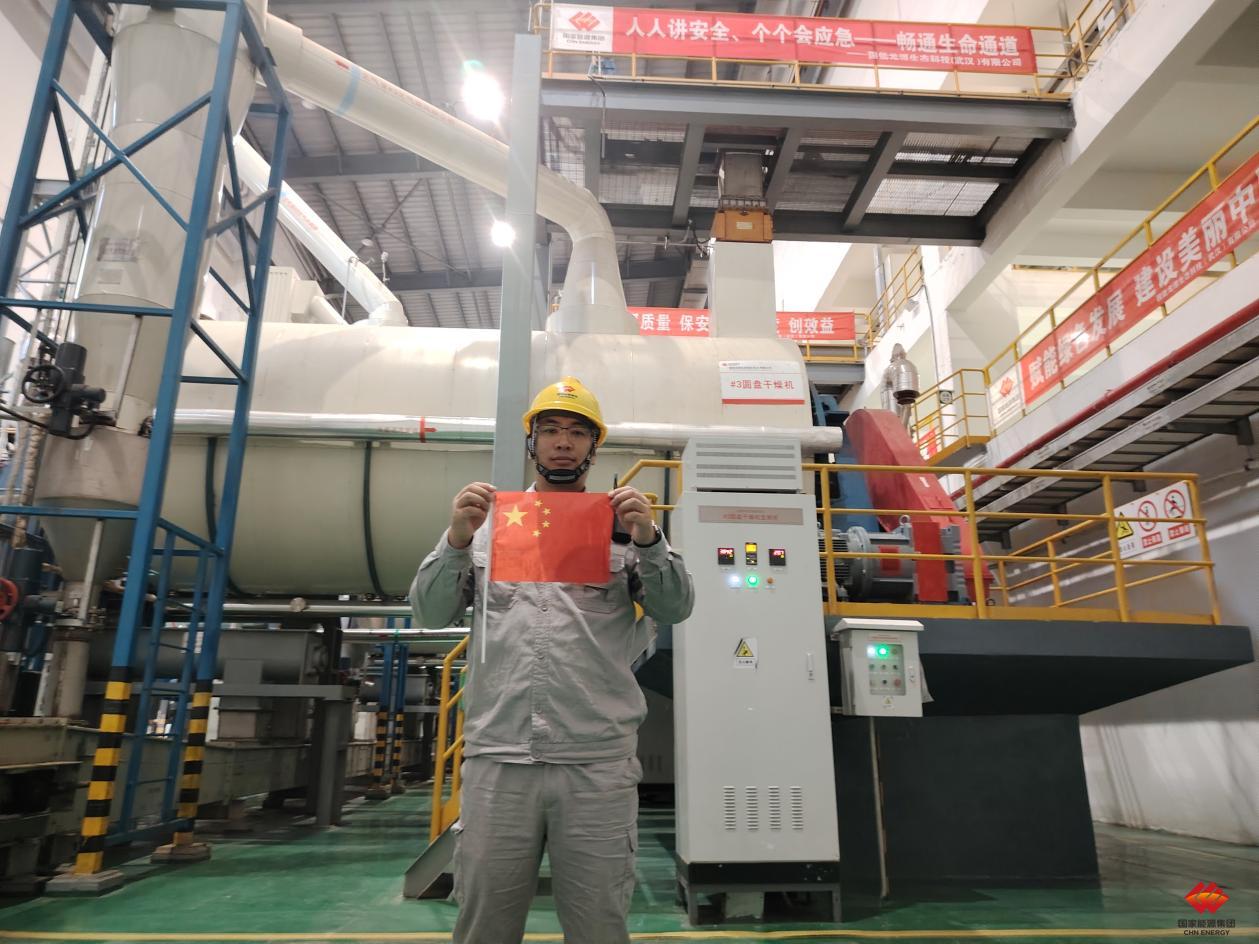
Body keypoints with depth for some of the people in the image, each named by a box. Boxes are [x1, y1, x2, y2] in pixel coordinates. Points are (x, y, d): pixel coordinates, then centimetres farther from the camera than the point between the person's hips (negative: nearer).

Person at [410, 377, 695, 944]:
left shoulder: (623, 524, 9)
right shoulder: (488, 522, 12)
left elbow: (675, 609, -1)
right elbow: (431, 615, 6)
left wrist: (648, 540, -17)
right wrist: (456, 540, -10)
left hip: (598, 764, 0)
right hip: (497, 759, 1)